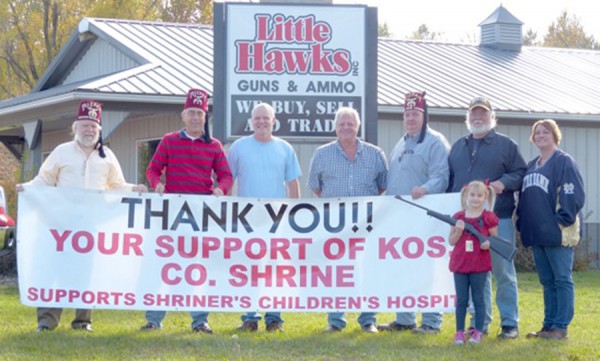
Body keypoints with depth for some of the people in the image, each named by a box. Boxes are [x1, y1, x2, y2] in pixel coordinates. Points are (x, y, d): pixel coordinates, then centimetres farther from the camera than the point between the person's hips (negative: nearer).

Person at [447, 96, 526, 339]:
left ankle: (510, 323, 2)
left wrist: (503, 183, -17)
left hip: (498, 219, -4)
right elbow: (449, 179, 21)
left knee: (503, 270, -3)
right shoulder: (458, 147, 18)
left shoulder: (506, 145, 5)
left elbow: (520, 173, 2)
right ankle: (480, 322, 13)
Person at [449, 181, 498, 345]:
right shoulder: (458, 218, 5)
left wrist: (489, 243, -16)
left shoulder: (488, 218, -1)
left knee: (478, 299, 4)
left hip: (479, 264, -2)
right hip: (460, 263, 2)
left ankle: (478, 332, 10)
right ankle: (459, 332, 10)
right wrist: (458, 230, -12)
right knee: (461, 299, 6)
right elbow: (451, 241, 5)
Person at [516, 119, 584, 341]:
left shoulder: (564, 162, -6)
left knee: (562, 279, -3)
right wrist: (522, 222, 13)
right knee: (547, 281, 11)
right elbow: (525, 197, 23)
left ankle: (560, 327, -3)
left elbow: (573, 195, -12)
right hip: (536, 234, 8)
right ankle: (549, 325, 16)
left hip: (557, 235, -8)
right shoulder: (532, 166, 18)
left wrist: (562, 220, -16)